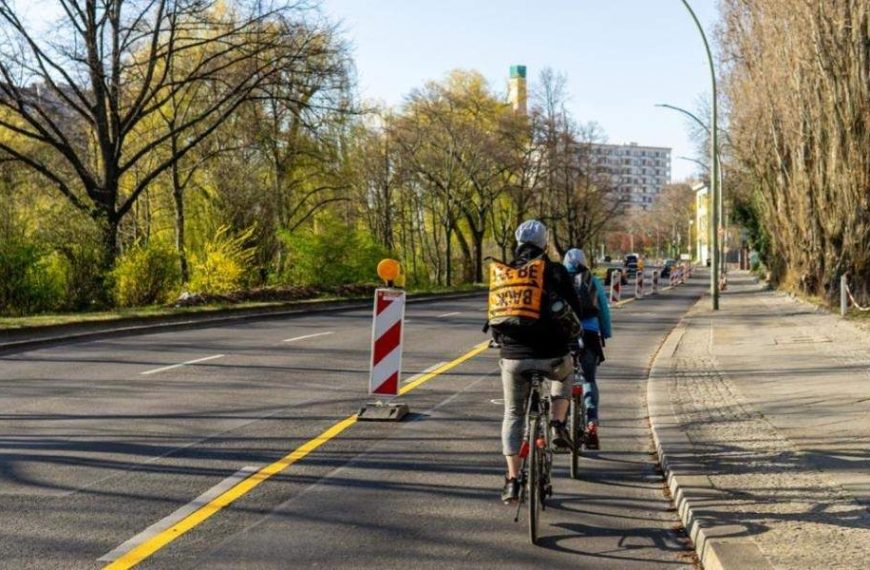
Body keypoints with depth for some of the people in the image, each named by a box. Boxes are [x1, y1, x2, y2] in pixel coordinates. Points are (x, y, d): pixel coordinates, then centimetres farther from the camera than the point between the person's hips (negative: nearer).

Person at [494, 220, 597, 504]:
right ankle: (558, 426, 14)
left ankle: (512, 481, 11)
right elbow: (575, 312, 0)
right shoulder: (555, 271, -2)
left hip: (513, 358, 2)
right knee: (565, 375, 35)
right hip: (552, 355, -1)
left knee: (513, 415, 18)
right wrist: (590, 310, 23)